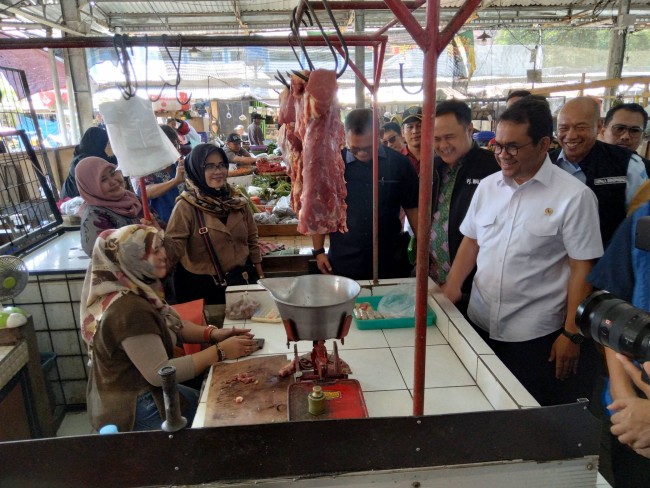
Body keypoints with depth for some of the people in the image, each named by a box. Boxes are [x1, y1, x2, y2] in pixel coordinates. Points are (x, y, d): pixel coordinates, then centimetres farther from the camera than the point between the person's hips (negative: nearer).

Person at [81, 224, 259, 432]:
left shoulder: (137, 290, -1)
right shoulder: (128, 310, -30)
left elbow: (173, 324, 9)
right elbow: (159, 373, -29)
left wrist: (213, 333, -8)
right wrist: (220, 351, -26)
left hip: (138, 394, 8)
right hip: (133, 412, -8)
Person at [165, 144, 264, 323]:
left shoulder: (236, 200, -2)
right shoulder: (186, 206, -15)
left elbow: (251, 238, 8)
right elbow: (173, 251, -21)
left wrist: (260, 275, 10)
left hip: (241, 279, 4)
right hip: (204, 286, -4)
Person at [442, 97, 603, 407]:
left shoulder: (574, 196, -10)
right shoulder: (487, 186, 4)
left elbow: (582, 268, -9)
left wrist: (572, 334, -8)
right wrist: (451, 288, -1)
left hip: (536, 335, -4)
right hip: (479, 324, 4)